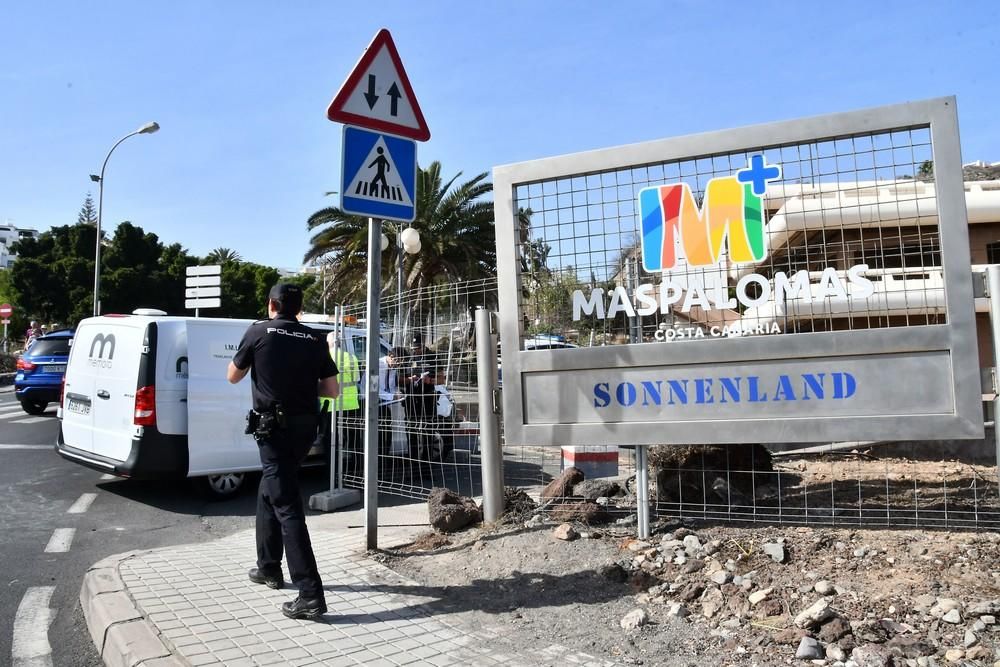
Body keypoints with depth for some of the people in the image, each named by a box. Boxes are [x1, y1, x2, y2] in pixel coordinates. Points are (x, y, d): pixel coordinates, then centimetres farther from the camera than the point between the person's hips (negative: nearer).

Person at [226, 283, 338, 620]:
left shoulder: (258, 332, -4)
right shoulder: (314, 340, 4)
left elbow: (233, 376, 7)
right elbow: (332, 390, 4)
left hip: (274, 428, -5)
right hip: (304, 427, 5)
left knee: (287, 507, -7)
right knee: (269, 494, 25)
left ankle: (311, 595, -11)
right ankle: (269, 568, 36)